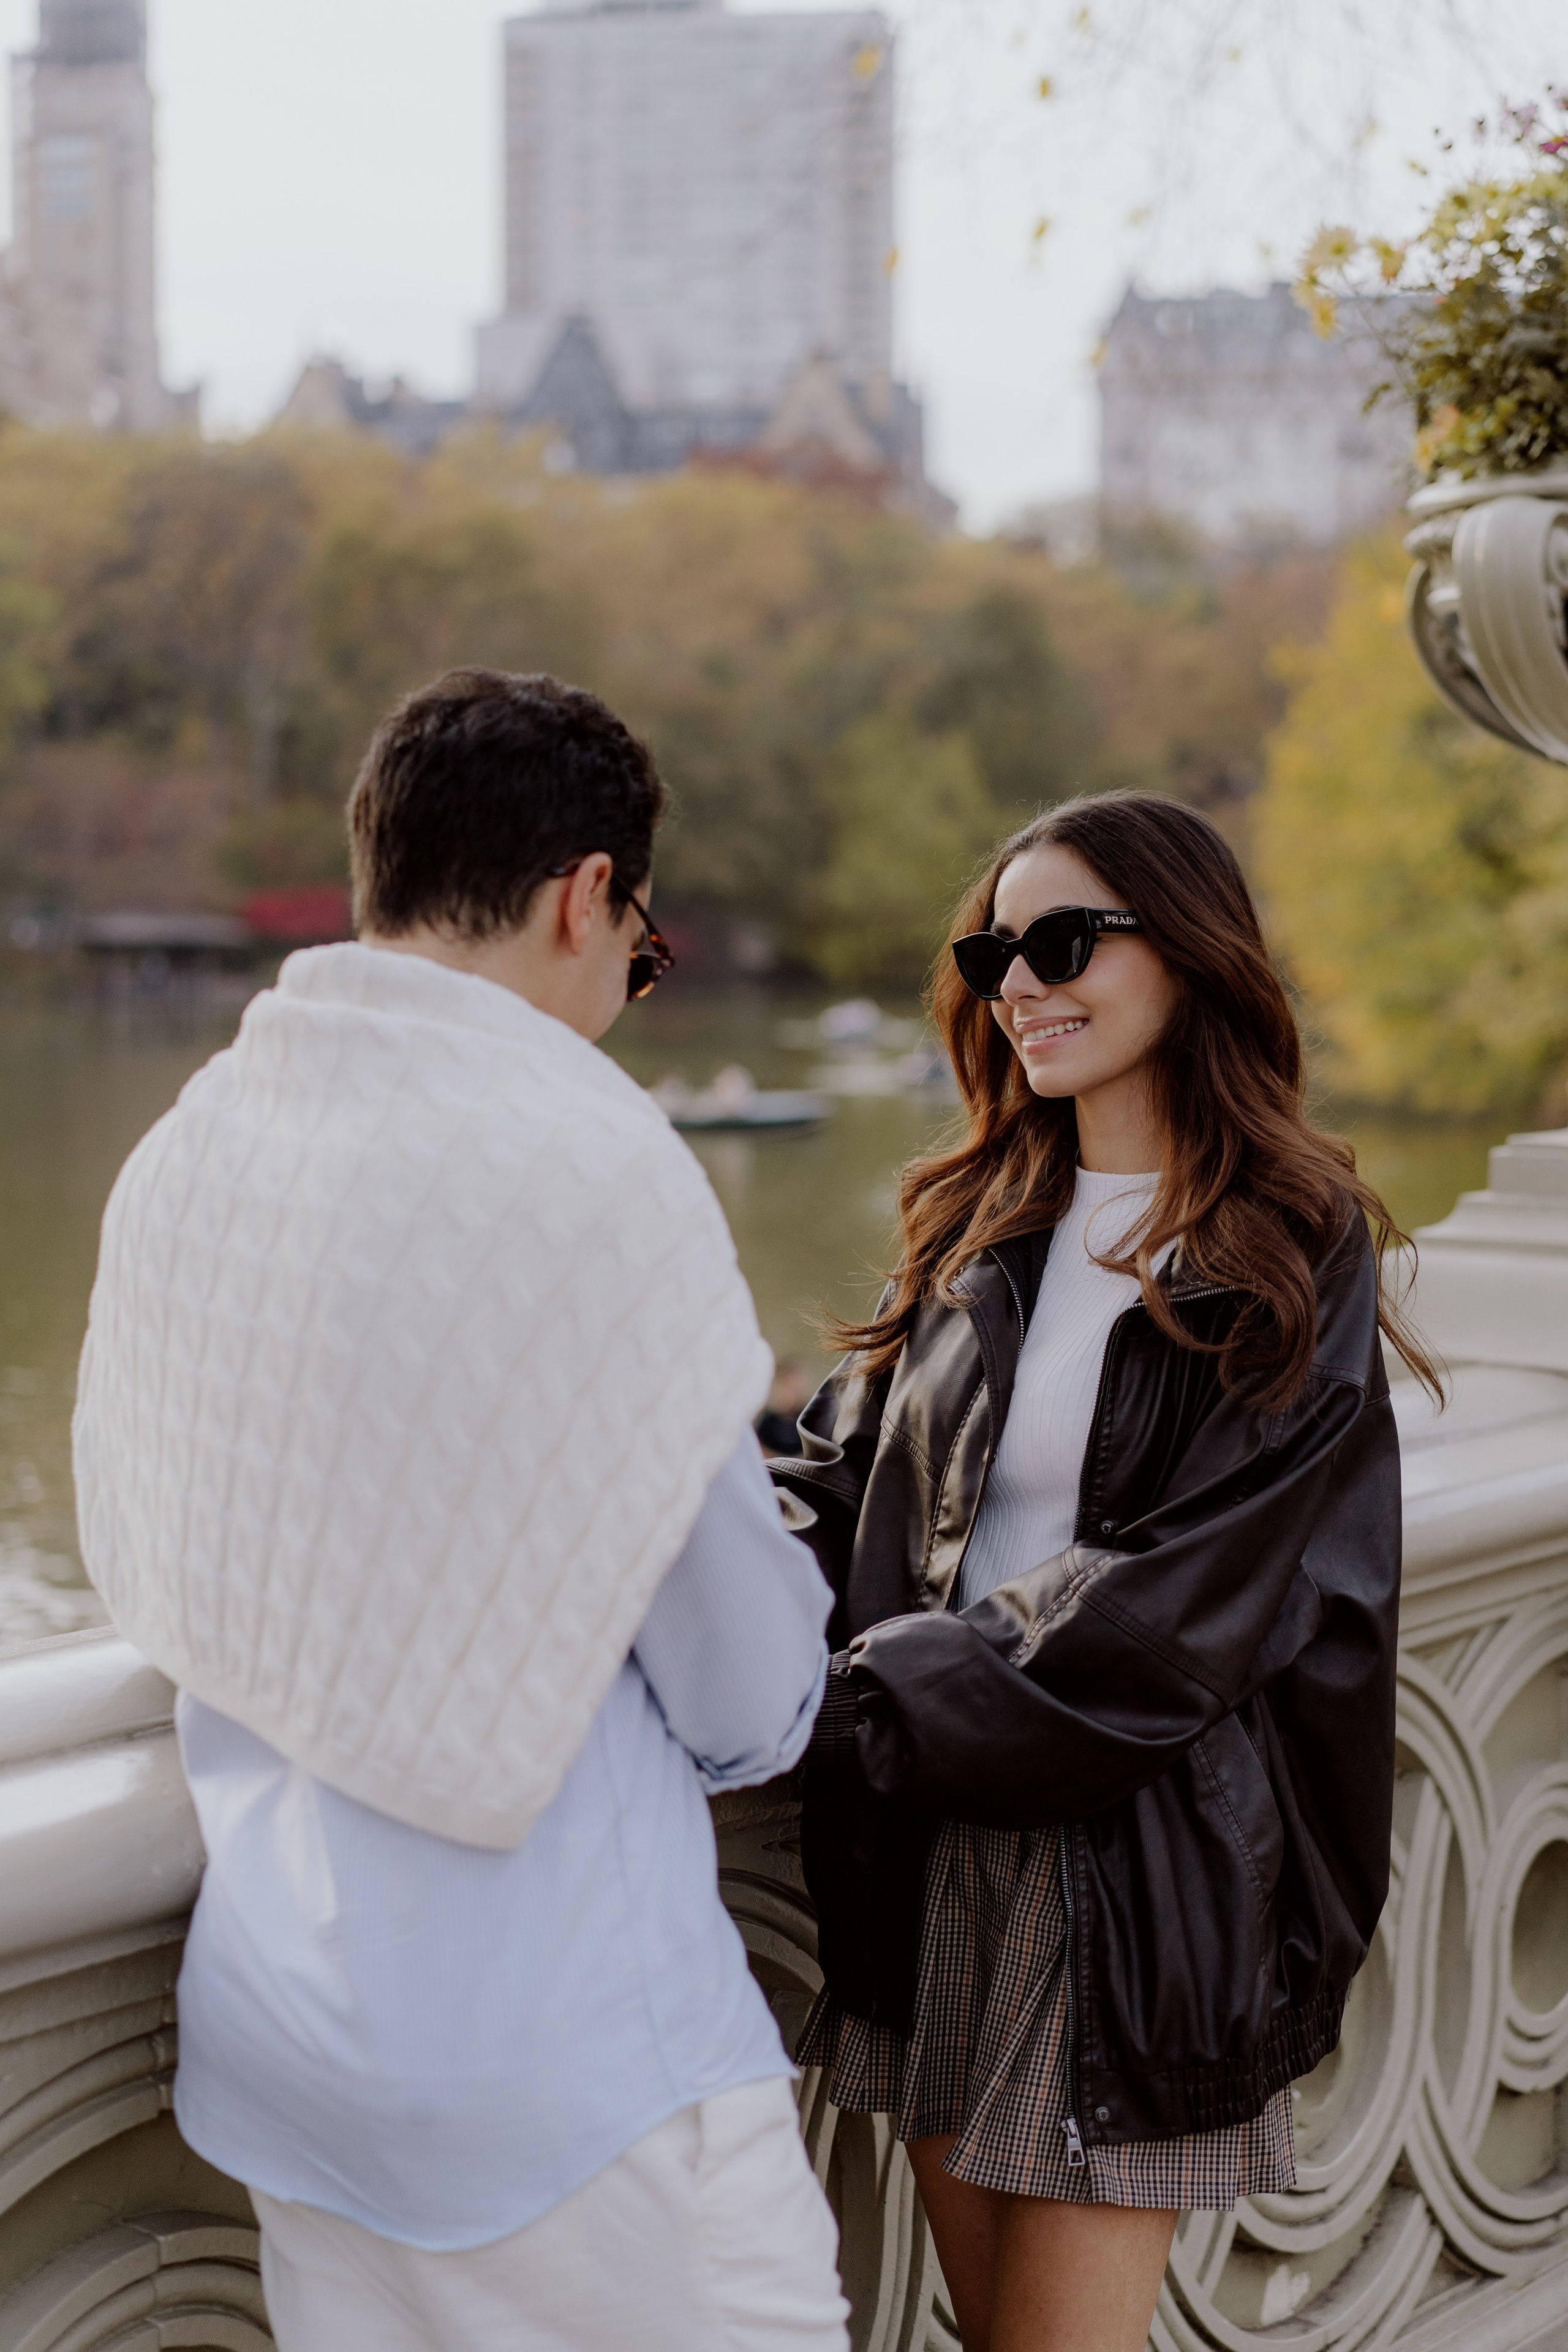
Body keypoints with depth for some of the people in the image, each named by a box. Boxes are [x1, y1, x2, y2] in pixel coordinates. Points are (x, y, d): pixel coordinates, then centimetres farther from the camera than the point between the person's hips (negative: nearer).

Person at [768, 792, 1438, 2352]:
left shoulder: (1289, 1257, -10)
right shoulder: (985, 1227, 10)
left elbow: (1161, 1621, -17)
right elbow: (848, 1477, 5)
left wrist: (851, 1709, -17)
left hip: (1138, 1865, -5)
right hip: (936, 1860, 6)